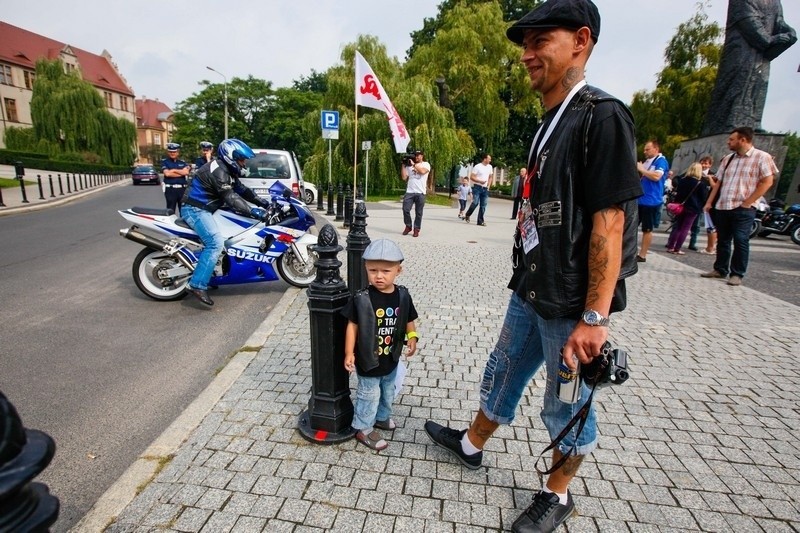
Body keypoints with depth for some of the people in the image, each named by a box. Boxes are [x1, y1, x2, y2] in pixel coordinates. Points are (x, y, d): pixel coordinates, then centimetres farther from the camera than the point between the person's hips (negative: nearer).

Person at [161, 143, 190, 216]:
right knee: (171, 211, 0)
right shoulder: (164, 161, 6)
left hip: (182, 188, 3)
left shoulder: (182, 162, 14)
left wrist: (173, 170, -5)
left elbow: (186, 172, -5)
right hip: (170, 189, -2)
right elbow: (167, 173, -10)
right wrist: (181, 172, -4)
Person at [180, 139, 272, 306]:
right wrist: (254, 212, -35)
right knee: (216, 243, -26)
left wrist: (263, 202, 3)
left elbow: (241, 190, 13)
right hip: (195, 209, -11)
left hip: (204, 208, 11)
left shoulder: (227, 169, 12)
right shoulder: (218, 170, -20)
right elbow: (231, 198, -29)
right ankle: (197, 285, -27)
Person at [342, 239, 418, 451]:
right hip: (368, 359, -5)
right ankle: (363, 429, 34)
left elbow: (409, 320, 3)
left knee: (388, 391, 26)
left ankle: (382, 417, 52)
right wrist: (349, 353, -15)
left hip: (391, 359, 5)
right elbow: (352, 325, -14)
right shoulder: (361, 298, -21)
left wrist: (412, 337, -14)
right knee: (369, 395, 11)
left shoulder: (403, 296, -9)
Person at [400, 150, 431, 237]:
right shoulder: (409, 165, 14)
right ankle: (408, 226, 13)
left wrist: (413, 164, -7)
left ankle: (416, 229, 12)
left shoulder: (426, 164, 7)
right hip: (409, 192, 2)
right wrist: (403, 165, 5)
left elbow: (422, 171, -15)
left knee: (418, 212, 2)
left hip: (420, 193, -2)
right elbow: (404, 177, 7)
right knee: (405, 209, -7)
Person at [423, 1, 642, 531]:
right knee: (503, 373, 22)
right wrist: (527, 278, 18)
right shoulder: (550, 123, 12)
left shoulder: (602, 116, -16)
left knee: (567, 405, 11)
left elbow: (609, 221, -21)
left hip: (571, 304, -8)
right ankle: (471, 444, 45)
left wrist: (595, 316, -22)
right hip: (531, 290, 9)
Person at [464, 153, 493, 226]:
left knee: (483, 205, 3)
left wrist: (488, 186, 8)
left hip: (485, 189, 6)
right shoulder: (477, 167, -8)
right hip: (477, 187, -6)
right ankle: (467, 215, 10)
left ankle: (480, 221, 8)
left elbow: (491, 177, 21)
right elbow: (471, 177, -10)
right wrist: (480, 181, -20)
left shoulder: (490, 167, 10)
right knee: (475, 203, -14)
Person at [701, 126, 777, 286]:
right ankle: (720, 269, 20)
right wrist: (709, 202, 8)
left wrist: (747, 202, -13)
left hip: (743, 209, -5)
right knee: (722, 240, 11)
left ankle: (737, 274, 4)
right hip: (722, 207, 6)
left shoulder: (762, 157, -3)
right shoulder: (727, 159, 13)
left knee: (740, 242, -3)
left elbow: (767, 182, -8)